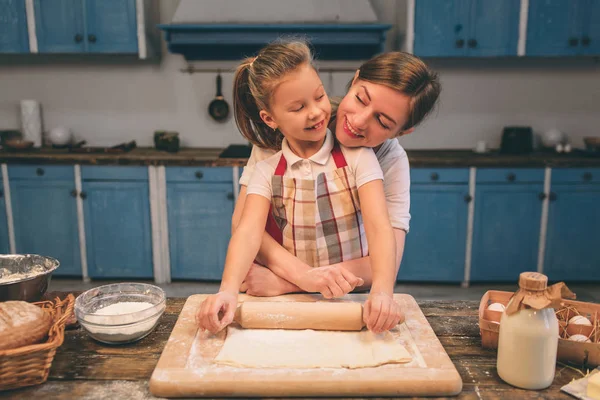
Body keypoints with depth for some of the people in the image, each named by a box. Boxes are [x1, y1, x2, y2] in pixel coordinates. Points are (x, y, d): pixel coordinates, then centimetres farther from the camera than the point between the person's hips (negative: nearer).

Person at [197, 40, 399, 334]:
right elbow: (248, 231, -15)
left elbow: (378, 226, -17)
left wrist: (382, 290, -35)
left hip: (353, 303, -1)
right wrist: (229, 290, -33)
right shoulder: (266, 171, -1)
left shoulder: (357, 158, -6)